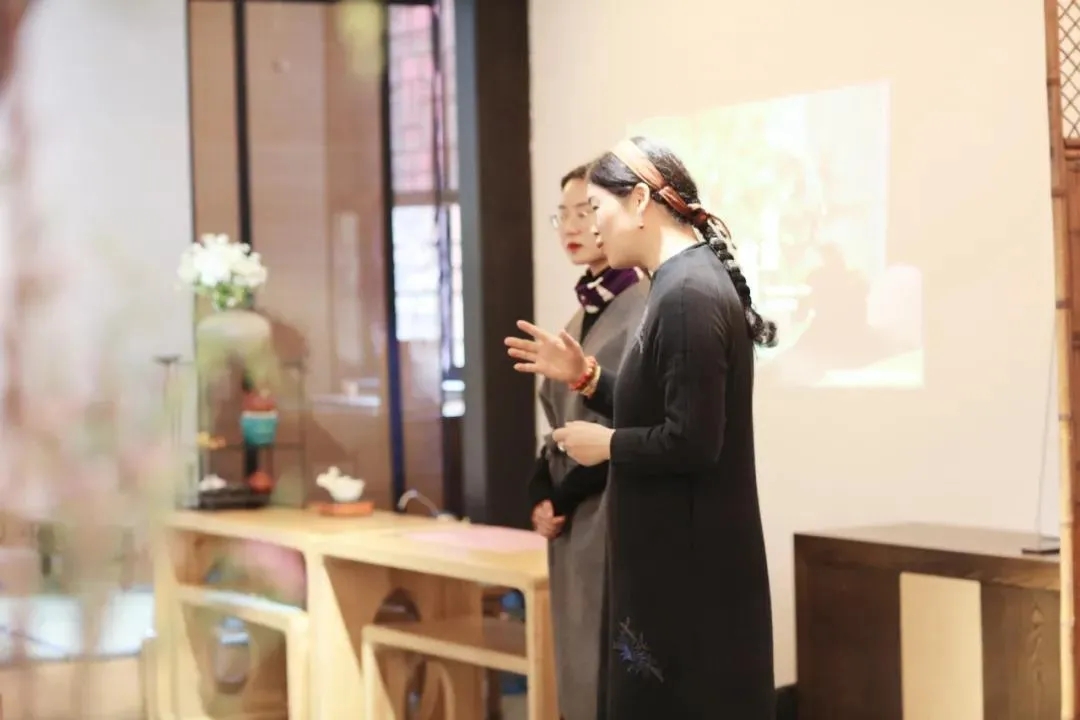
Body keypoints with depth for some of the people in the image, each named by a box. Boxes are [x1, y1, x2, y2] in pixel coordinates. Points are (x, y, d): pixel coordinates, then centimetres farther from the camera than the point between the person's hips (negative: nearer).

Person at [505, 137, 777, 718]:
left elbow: (692, 442, -24)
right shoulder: (684, 283, 11)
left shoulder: (688, 295, -20)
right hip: (673, 553, 10)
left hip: (690, 561, -10)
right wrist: (584, 376, 9)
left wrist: (606, 444, -11)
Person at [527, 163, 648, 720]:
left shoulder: (645, 309, -10)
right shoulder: (582, 315, 15)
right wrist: (541, 497, 1)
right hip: (573, 526, 8)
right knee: (583, 673, 10)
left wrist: (563, 498, -9)